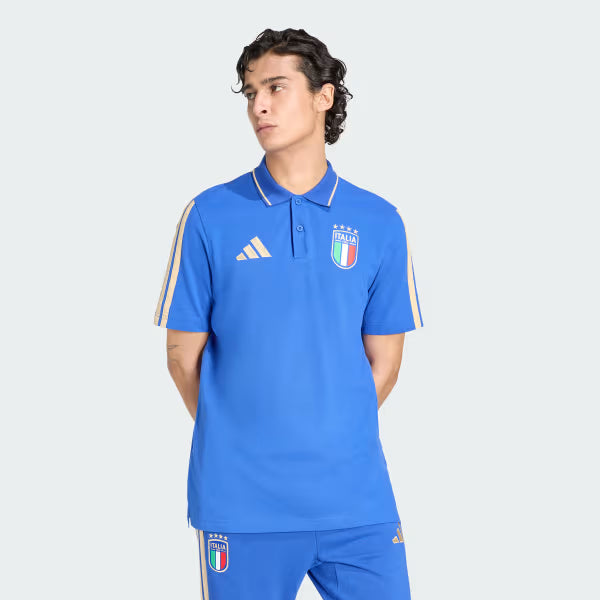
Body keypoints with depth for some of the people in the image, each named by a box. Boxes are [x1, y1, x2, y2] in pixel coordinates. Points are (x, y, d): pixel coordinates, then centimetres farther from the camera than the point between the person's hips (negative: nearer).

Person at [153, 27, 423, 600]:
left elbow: (383, 362, 8)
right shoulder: (210, 216, -1)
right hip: (241, 504, -1)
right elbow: (184, 358, 3)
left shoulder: (379, 223, 3)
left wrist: (330, 440, 6)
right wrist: (237, 441, 6)